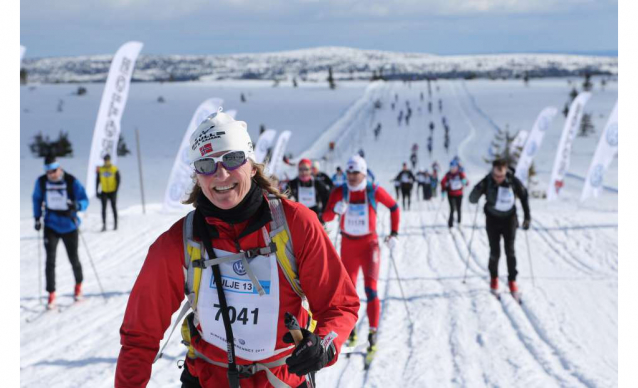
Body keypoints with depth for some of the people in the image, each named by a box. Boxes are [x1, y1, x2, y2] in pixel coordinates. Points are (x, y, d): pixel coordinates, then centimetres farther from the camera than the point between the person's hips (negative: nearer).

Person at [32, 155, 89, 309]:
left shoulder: (72, 181, -16)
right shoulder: (41, 182, -7)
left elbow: (85, 200, -15)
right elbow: (37, 199, 12)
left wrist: (77, 205, -37)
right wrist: (37, 217, 5)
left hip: (69, 226, -1)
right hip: (51, 226, 1)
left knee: (73, 259, 10)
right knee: (50, 260, -8)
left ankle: (78, 284, 37)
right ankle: (51, 294, -1)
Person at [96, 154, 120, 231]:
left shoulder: (115, 169, -7)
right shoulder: (100, 170, 0)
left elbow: (118, 180, -4)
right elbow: (97, 181, 7)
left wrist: (116, 191, -10)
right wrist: (97, 191, 2)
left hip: (112, 192, -1)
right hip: (104, 192, 1)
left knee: (114, 207, 5)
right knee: (104, 208, -6)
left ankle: (115, 224, 16)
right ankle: (104, 225, -7)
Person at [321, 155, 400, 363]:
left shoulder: (374, 191, -9)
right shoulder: (339, 192, -6)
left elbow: (394, 207, 6)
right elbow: (326, 217, -12)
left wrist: (394, 233, 1)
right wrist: (335, 210, -34)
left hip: (369, 244, -2)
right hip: (348, 245, 2)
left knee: (370, 289, -13)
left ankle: (373, 335, -11)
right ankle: (350, 331, 26)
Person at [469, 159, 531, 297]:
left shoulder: (513, 181, -15)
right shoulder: (486, 182, -17)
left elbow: (524, 196, 0)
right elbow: (472, 199, -15)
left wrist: (527, 217, -1)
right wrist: (478, 190, -36)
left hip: (509, 219, 0)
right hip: (493, 220, 0)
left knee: (510, 251, -4)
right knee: (495, 252, 0)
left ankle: (512, 280, 8)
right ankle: (494, 278, 23)